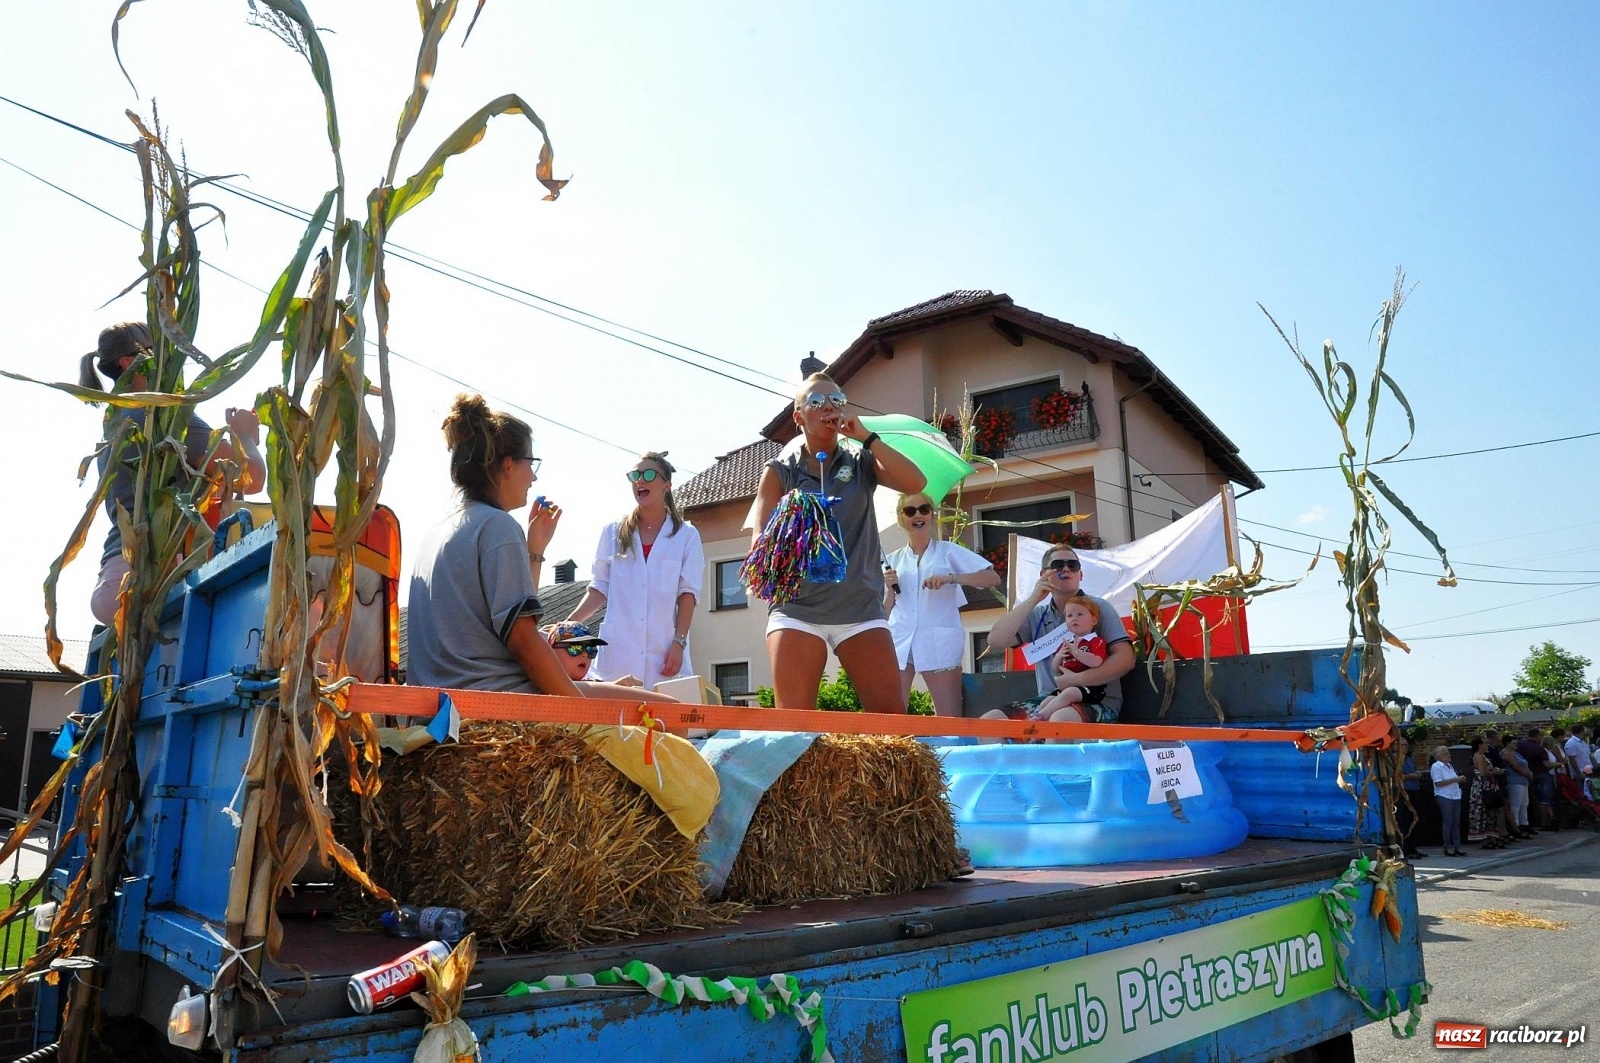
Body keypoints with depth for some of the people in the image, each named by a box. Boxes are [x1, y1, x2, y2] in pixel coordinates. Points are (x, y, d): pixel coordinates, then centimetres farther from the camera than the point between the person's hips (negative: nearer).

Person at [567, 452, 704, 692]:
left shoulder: (686, 535, 7)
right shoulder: (613, 533, 13)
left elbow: (687, 594, 2)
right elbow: (599, 589, 13)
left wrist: (679, 643, -7)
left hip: (662, 653, -2)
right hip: (618, 654, 2)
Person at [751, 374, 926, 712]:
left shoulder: (861, 462, 12)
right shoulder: (780, 471, 8)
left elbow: (915, 483, -6)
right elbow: (760, 536, -2)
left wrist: (865, 436, -7)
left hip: (861, 607, 2)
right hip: (797, 608, -1)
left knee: (891, 715, -7)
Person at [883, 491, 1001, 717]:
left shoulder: (949, 551, 8)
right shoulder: (893, 560, 16)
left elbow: (993, 578, -2)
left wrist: (950, 578, -13)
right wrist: (890, 589, -3)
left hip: (938, 643, -3)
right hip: (899, 642, 3)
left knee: (951, 721, -3)